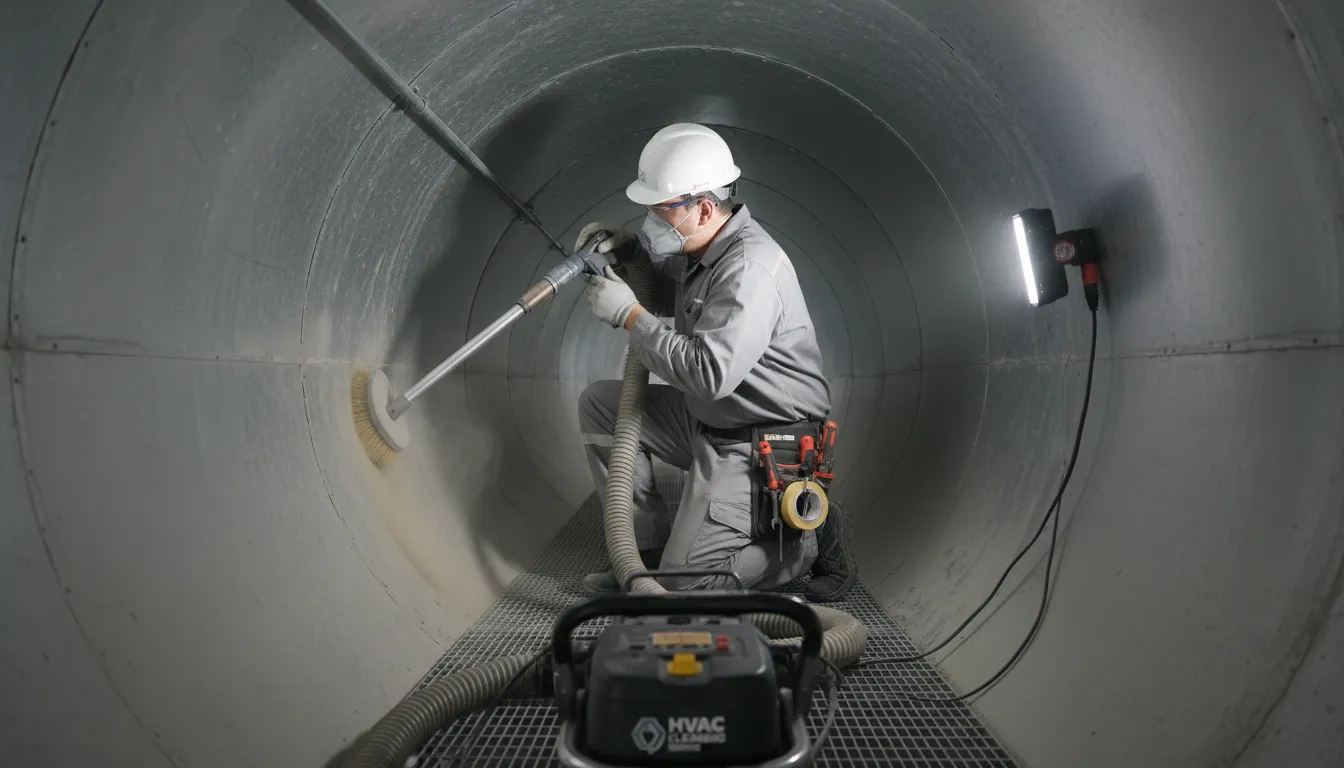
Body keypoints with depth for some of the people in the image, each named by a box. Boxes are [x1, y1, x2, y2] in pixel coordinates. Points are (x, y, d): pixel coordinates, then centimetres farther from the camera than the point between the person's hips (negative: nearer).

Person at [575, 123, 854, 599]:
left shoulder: (749, 267, -27)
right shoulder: (702, 249, 3)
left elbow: (710, 373, -35)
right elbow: (668, 295, 24)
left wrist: (630, 315, -25)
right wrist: (627, 251, 3)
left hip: (758, 447, -10)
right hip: (705, 420, 10)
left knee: (683, 584, -10)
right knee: (600, 404, 7)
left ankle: (812, 544, 9)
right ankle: (652, 546, 12)